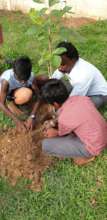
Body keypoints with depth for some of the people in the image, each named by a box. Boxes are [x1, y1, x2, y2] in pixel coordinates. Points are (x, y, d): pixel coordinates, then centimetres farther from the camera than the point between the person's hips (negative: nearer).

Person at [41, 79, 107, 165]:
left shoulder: (63, 118, -25)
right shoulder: (83, 98, -6)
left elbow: (62, 133, -1)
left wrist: (55, 132, 22)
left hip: (93, 147, -7)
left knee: (46, 145, -10)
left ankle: (85, 155, 4)